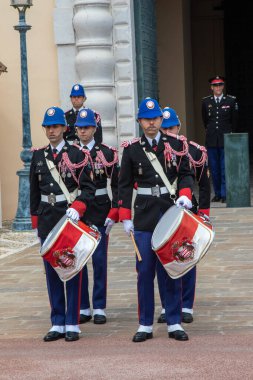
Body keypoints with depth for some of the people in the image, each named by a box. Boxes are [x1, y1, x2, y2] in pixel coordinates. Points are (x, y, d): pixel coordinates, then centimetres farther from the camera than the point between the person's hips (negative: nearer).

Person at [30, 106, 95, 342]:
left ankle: (72, 324, 5)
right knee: (52, 273, 7)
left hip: (70, 218, -4)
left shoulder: (76, 155, -2)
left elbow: (88, 189, -4)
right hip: (47, 221, 4)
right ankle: (58, 324, 14)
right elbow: (34, 192, 15)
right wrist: (36, 222, 12)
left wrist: (77, 208, -20)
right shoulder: (38, 157, 10)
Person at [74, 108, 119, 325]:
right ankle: (83, 308, 14)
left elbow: (117, 185, -1)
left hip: (99, 212, -2)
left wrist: (114, 213, -9)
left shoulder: (106, 153, -1)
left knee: (99, 260, 1)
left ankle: (99, 308, 8)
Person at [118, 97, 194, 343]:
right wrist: (125, 218, 0)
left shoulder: (175, 145, 5)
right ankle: (145, 325, 9)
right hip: (144, 217, -1)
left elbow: (185, 174, 10)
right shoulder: (131, 149, 2)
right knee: (145, 271, 1)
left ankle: (174, 323, 12)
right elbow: (125, 185, 5)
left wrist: (185, 195, -11)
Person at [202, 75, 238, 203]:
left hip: (226, 139, -2)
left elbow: (235, 120, 11)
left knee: (225, 168, -5)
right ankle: (217, 193, 12)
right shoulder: (206, 101, 6)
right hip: (211, 140, 2)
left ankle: (224, 194, -1)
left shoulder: (231, 100, 0)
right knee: (214, 168, 5)